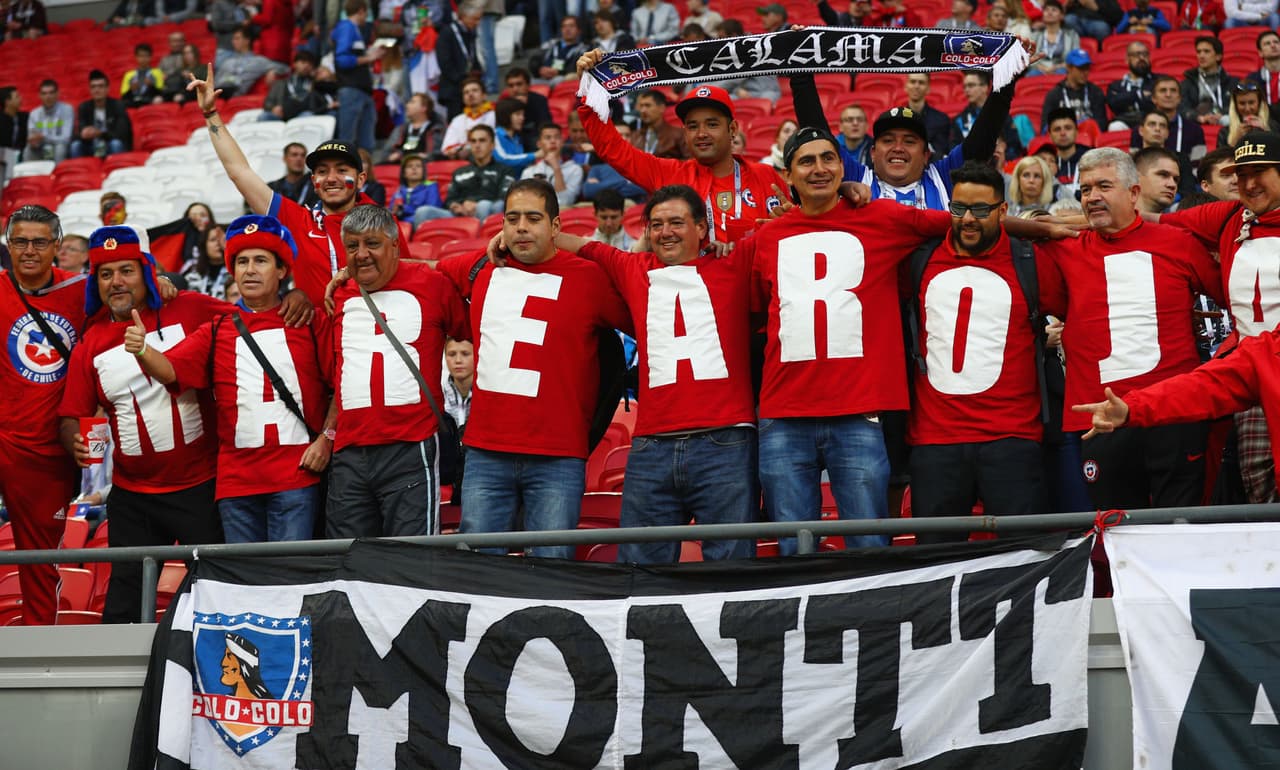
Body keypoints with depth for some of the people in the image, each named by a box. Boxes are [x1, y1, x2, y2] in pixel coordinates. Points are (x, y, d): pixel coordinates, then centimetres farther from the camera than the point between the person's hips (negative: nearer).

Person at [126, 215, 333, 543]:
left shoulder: (309, 322, 7)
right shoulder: (216, 331, 13)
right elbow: (170, 370, -1)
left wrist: (326, 437, -7)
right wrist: (142, 351, -22)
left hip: (296, 475, -3)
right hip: (236, 478, 3)